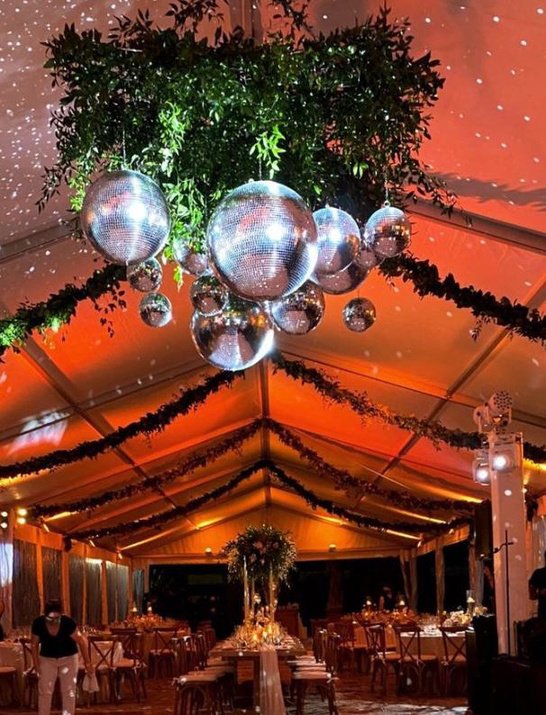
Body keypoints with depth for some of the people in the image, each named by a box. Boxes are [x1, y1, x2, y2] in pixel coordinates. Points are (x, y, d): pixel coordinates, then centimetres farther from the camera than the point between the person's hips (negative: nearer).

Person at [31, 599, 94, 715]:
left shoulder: (68, 623, -29)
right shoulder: (38, 623, -23)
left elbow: (82, 641, -18)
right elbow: (34, 644, -6)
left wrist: (87, 662, -14)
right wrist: (36, 663, -9)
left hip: (68, 658, -1)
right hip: (47, 659, 1)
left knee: (69, 692, 2)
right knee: (44, 691, 0)